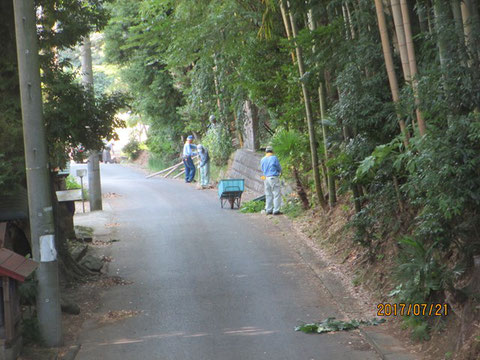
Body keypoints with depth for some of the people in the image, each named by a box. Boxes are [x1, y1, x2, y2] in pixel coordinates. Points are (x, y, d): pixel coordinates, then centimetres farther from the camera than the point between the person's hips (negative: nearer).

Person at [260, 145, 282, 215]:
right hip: (274, 178, -6)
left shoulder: (262, 160, 7)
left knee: (268, 195, 12)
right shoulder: (274, 158, -8)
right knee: (277, 194, -1)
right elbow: (279, 168, -1)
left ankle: (268, 210, 14)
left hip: (266, 178, 6)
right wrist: (279, 172, 20)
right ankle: (276, 210, -4)